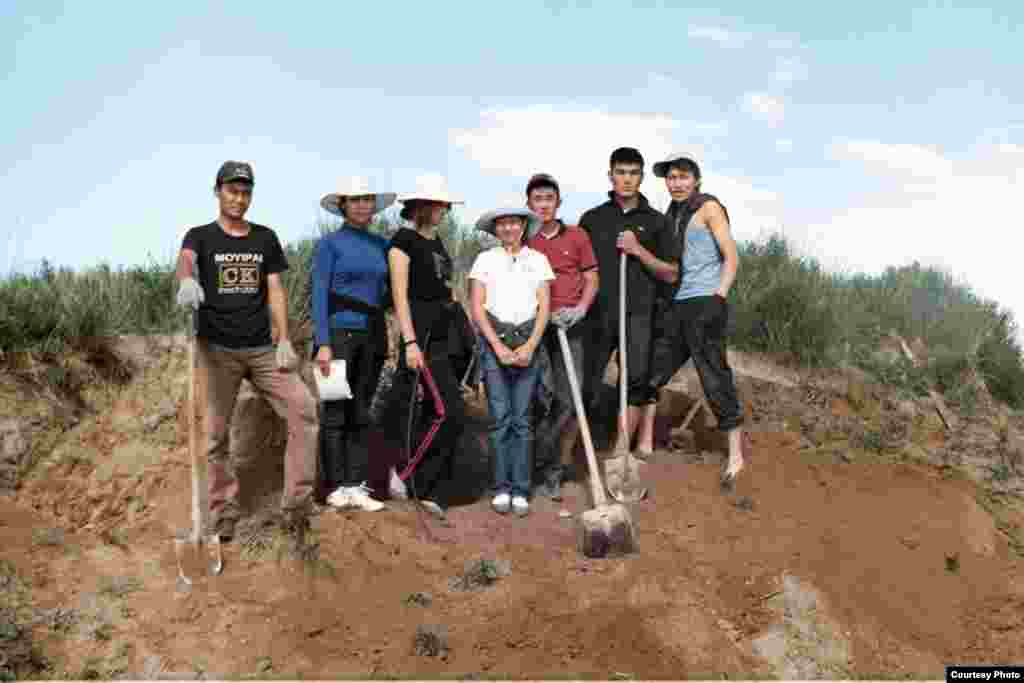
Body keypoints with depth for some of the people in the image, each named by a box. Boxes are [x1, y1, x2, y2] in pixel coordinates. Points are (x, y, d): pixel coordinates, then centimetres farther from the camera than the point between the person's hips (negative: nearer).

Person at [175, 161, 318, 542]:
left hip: (262, 349, 3)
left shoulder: (265, 239, 12)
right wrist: (186, 280, -46)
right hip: (217, 349, -3)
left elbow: (275, 291, 9)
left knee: (304, 410, -9)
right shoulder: (200, 236, 2)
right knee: (215, 434, 0)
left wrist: (284, 340, -3)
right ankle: (224, 513, 11)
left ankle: (296, 504, -4)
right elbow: (185, 260, -21)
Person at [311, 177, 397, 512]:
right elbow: (319, 295, -8)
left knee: (360, 414, 6)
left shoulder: (381, 246, 12)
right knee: (335, 413, -1)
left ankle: (356, 485, 9)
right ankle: (335, 487, 5)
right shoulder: (329, 243, -2)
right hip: (339, 333, -5)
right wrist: (322, 344, -16)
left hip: (372, 336, 5)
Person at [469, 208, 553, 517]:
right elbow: (477, 307, 2)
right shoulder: (485, 259, 7)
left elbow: (544, 307, 5)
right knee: (500, 416, -4)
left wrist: (530, 346, -8)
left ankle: (520, 490, 5)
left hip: (527, 340, 1)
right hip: (493, 339, -1)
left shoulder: (538, 259, 10)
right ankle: (502, 488, 5)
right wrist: (498, 346, -8)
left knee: (521, 418, 0)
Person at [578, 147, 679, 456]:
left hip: (638, 314, 0)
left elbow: (671, 274, 5)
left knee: (635, 385, -2)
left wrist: (638, 250, -9)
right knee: (584, 385, -2)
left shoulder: (656, 221, 7)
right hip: (598, 313, 0)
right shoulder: (592, 218, 9)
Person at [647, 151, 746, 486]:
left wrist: (718, 298, -17)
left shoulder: (708, 207, -3)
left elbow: (731, 258, -7)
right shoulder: (672, 214, 17)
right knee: (651, 372, 8)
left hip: (704, 304, -8)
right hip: (676, 306, 8)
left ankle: (736, 455, 6)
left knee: (714, 377, -4)